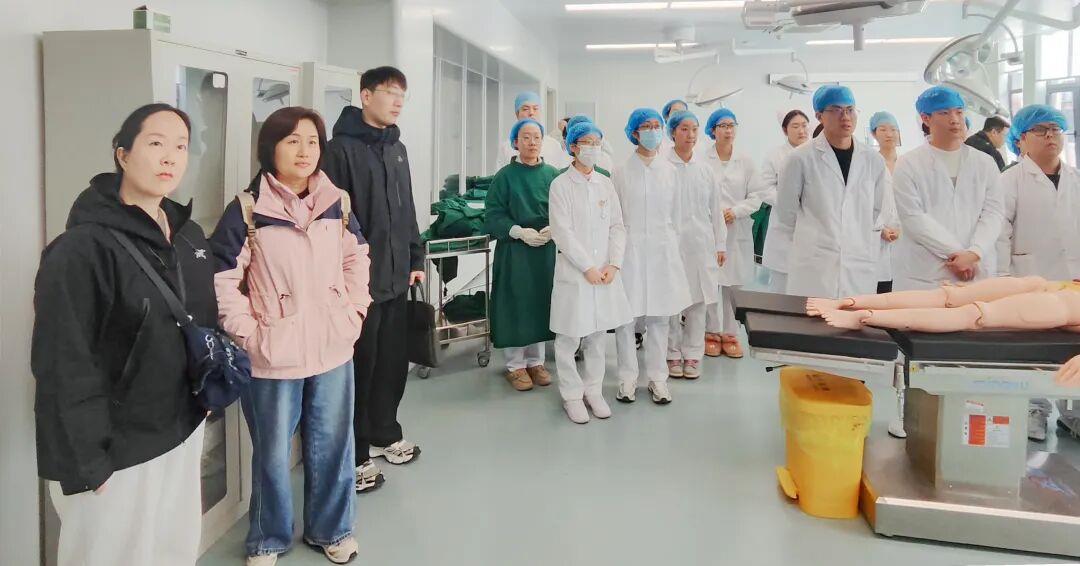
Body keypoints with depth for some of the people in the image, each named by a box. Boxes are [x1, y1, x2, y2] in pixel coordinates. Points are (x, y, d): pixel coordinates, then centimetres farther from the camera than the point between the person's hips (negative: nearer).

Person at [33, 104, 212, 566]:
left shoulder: (190, 235, 6)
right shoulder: (83, 248, -18)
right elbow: (64, 365, -19)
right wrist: (86, 462, -19)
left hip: (182, 431, 7)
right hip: (115, 449, -7)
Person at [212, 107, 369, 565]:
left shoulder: (337, 203, 3)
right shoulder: (246, 210, -10)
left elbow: (358, 259, 15)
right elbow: (222, 279, -9)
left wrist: (354, 312, 6)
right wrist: (249, 334, -12)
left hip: (333, 349, 4)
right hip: (273, 356, -3)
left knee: (332, 445, 15)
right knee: (273, 454, 11)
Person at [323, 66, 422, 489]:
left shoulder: (397, 148, 15)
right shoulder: (341, 148, -11)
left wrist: (415, 259, 17)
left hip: (396, 278, 8)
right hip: (360, 279, -8)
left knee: (394, 360, 16)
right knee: (359, 367, 1)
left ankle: (384, 434, 34)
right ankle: (354, 456, 14)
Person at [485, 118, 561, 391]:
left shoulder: (553, 174, 6)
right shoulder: (505, 176, -2)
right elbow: (493, 215, -5)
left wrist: (554, 229, -13)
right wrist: (519, 231, -18)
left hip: (547, 250, 3)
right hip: (514, 251, -3)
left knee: (542, 304, 8)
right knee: (516, 306, 2)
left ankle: (536, 361, 23)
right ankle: (515, 365, 16)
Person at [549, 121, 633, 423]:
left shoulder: (605, 183, 9)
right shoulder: (561, 185, -5)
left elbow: (617, 226, 7)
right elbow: (562, 232, -10)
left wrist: (614, 264, -5)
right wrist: (588, 268, -13)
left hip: (605, 272, 4)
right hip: (573, 272, -4)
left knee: (598, 334, 12)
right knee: (570, 337, 2)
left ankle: (593, 390, 25)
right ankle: (572, 395, 16)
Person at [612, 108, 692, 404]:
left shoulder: (668, 170, 8)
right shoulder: (622, 171, 1)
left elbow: (674, 214, 13)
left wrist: (673, 248, 12)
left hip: (662, 249, 2)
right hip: (630, 248, -2)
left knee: (659, 316, 5)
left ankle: (657, 377, 16)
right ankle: (627, 378, 10)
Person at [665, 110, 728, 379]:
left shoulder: (705, 168, 9)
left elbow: (716, 208, 11)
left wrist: (721, 244, 8)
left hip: (701, 243, 4)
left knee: (699, 300, 5)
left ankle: (692, 355, 15)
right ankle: (673, 354, 14)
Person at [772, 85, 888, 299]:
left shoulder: (873, 161, 8)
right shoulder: (802, 159, -2)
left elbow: (877, 212, 19)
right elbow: (786, 214, 6)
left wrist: (866, 247, 17)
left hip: (861, 273, 3)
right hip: (814, 273, -3)